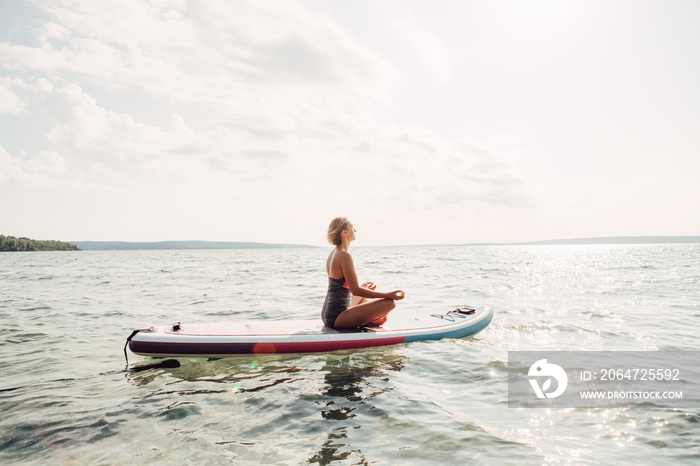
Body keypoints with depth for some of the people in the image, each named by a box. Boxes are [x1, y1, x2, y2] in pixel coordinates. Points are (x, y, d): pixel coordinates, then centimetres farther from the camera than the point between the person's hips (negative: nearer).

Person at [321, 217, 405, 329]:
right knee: (389, 302, -15)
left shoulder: (332, 254, 11)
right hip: (337, 317, -10)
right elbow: (355, 290, -20)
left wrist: (362, 286, 27)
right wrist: (388, 295, -17)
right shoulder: (345, 256, -18)